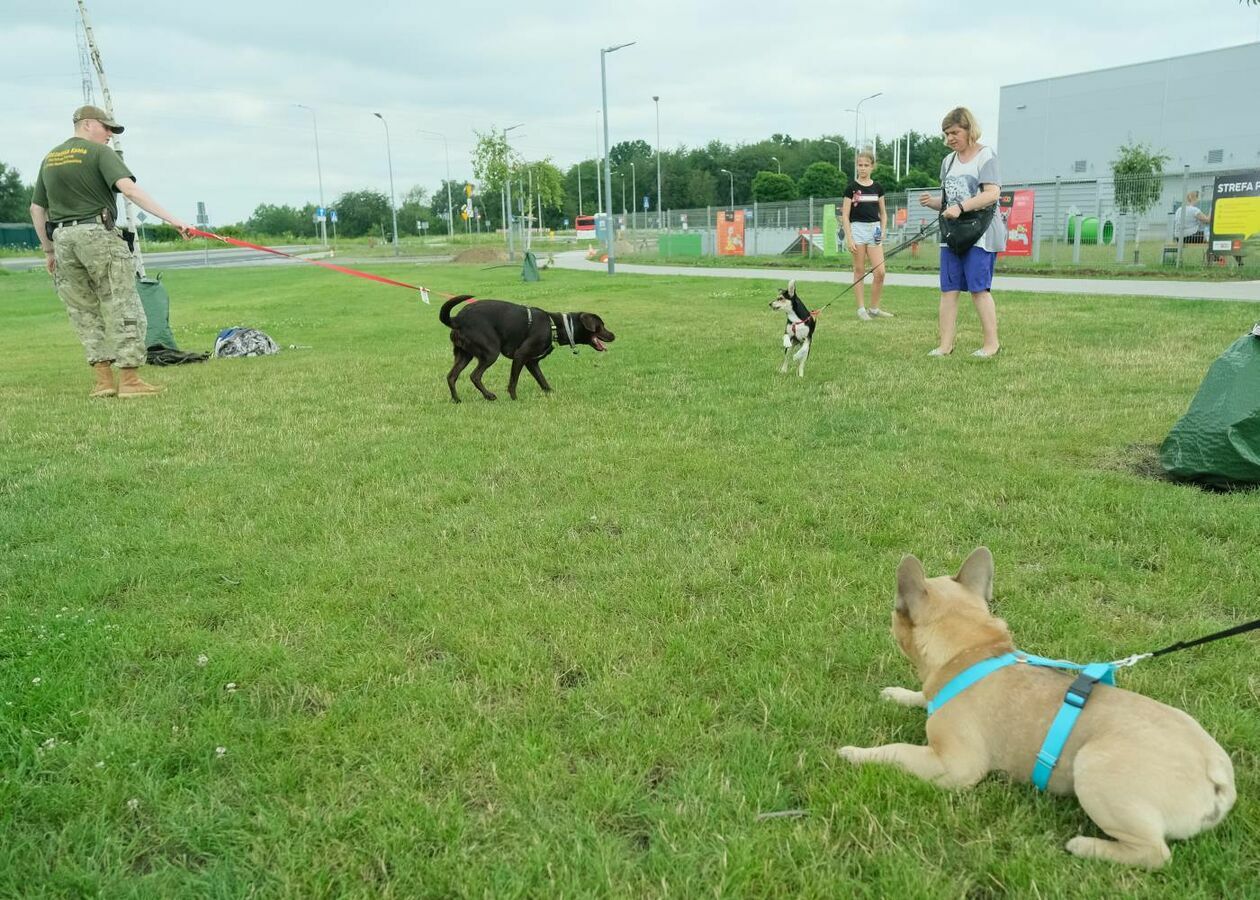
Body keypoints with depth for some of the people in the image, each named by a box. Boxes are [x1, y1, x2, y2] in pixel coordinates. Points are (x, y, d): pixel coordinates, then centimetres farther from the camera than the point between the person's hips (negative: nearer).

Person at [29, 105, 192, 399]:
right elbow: (129, 189, -18)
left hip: (63, 240, 6)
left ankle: (103, 380, 9)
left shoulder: (49, 159, 18)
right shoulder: (100, 153, -2)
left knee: (85, 313, 12)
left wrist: (49, 250, 24)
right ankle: (129, 380, -5)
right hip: (98, 234, -6)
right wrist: (171, 219, -23)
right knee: (123, 308, -2)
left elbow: (37, 208, 19)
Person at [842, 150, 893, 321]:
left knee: (880, 272, -5)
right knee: (859, 271, 1)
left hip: (874, 229, 3)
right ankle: (861, 308, 7)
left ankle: (874, 308, 7)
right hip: (857, 229, -3)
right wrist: (849, 238, -11)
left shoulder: (878, 187, 9)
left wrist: (883, 231, 0)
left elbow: (883, 213, 15)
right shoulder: (851, 187, 0)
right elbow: (845, 215, -3)